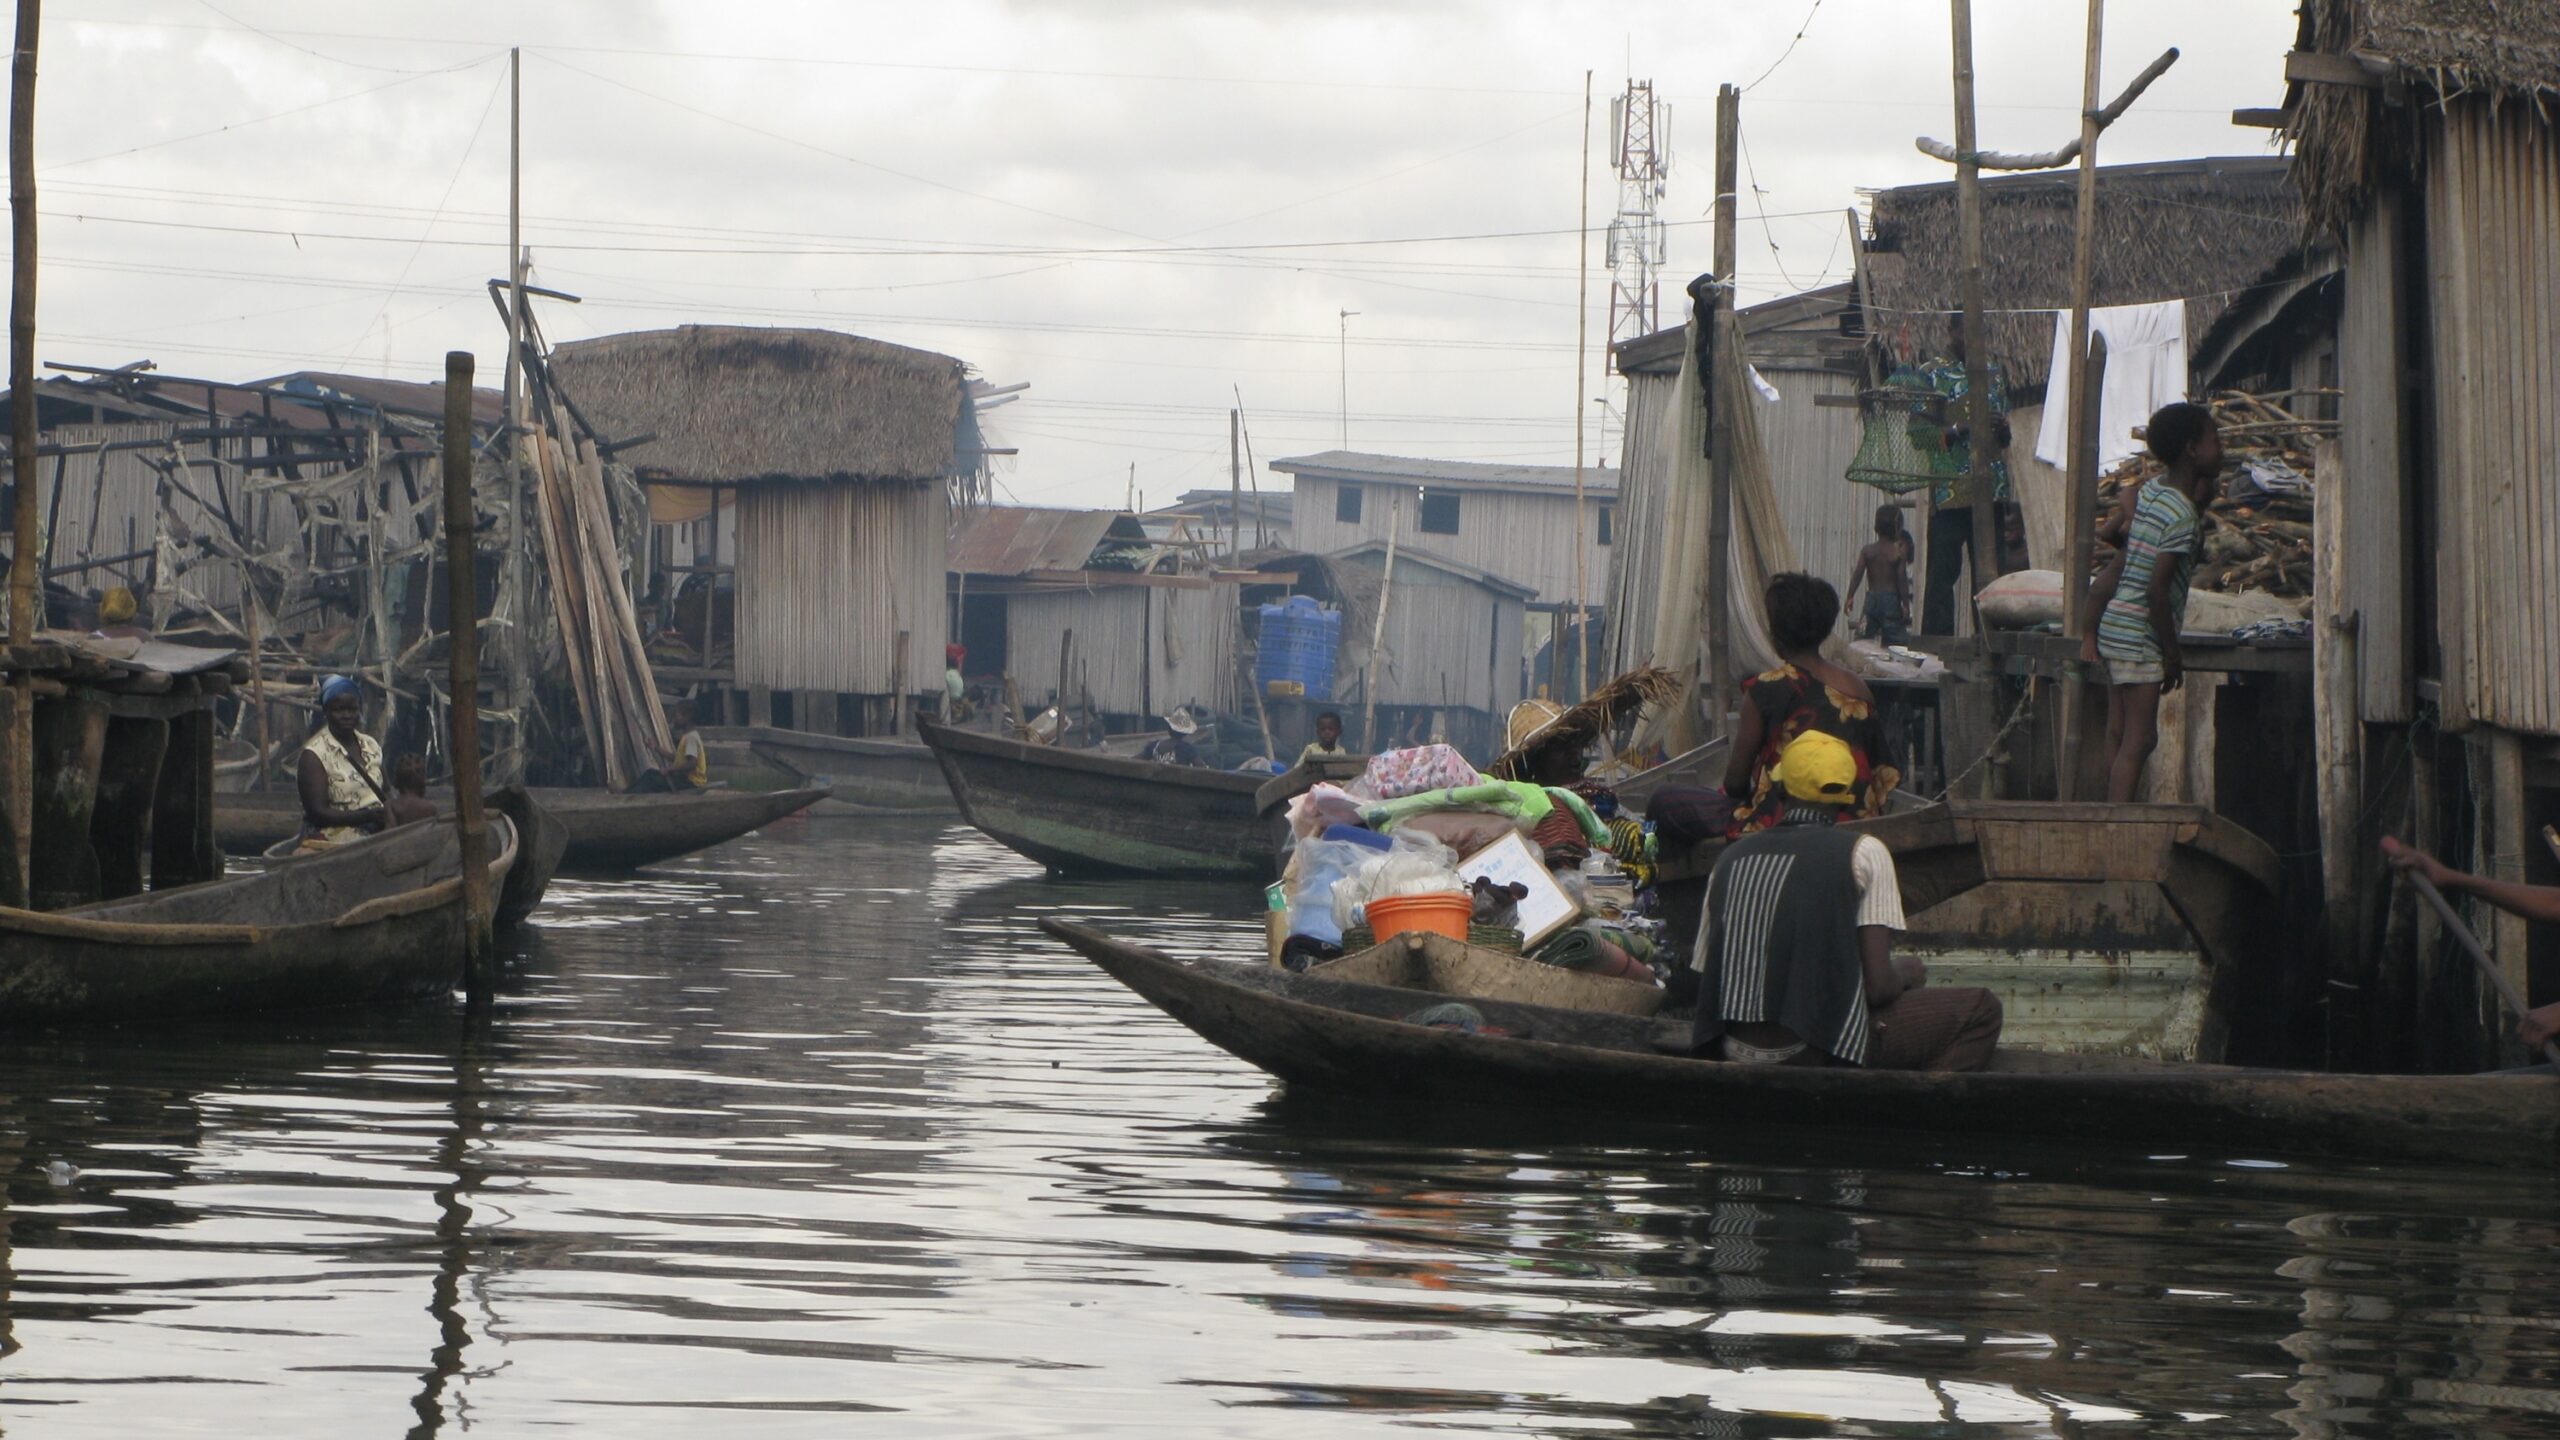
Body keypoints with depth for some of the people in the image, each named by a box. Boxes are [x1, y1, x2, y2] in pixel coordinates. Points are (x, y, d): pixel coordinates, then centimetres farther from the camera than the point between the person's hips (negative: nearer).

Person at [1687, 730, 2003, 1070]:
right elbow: (1879, 986, -9)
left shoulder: (1730, 858, 12)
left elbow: (1702, 974, 12)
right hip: (1818, 1053, -6)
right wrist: (1905, 974, 15)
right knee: (1981, 1010, 12)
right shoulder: (1863, 852, -2)